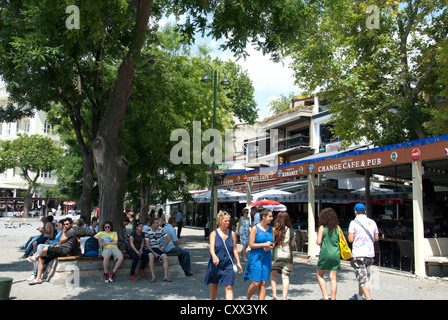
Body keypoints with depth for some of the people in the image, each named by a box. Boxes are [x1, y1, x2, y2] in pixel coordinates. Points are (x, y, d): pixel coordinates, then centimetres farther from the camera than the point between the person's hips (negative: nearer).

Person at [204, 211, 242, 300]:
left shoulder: (232, 234, 3)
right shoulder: (214, 233, -3)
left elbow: (235, 249, 8)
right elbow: (211, 247, -16)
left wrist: (238, 263, 5)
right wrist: (214, 256, -36)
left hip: (228, 264, 0)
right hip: (216, 264, 0)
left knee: (229, 287, -6)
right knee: (214, 285, 15)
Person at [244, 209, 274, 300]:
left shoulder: (270, 229, 10)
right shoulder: (255, 228, -6)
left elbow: (273, 244, 15)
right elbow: (251, 244, -9)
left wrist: (269, 248, -7)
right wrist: (264, 244, -17)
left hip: (267, 257, 5)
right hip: (256, 257, -5)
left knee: (263, 283, 2)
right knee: (256, 283, -6)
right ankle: (247, 298, 20)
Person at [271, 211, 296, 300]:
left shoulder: (274, 230, -4)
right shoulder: (290, 231, -1)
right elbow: (292, 244, 9)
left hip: (276, 256, 0)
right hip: (288, 256, 1)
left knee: (273, 273, 18)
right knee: (285, 277, 4)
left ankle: (274, 295, 9)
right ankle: (284, 297, 1)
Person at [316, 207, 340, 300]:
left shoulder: (322, 227, -5)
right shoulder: (337, 228, 5)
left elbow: (318, 242, -10)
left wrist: (317, 241, 12)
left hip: (325, 254, -3)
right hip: (336, 255, 3)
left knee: (320, 275, 14)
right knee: (333, 278, 6)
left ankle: (325, 296, 5)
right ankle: (333, 298, 5)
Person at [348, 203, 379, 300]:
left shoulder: (354, 222, -7)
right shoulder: (372, 222, 7)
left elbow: (350, 239, -12)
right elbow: (376, 238, 12)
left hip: (358, 254, -6)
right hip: (370, 253, 6)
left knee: (363, 278, -5)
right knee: (365, 277, 20)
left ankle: (368, 298, -13)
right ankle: (359, 296, 32)